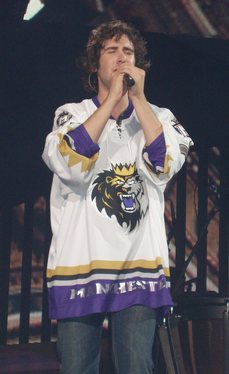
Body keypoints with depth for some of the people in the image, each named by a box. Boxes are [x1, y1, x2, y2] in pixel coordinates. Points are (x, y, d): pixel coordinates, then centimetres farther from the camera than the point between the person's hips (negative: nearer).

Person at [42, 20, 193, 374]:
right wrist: (112, 97, -10)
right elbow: (68, 164, -12)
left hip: (139, 265, 0)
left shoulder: (158, 117, 13)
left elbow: (164, 166, -8)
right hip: (80, 264, 0)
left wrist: (138, 97, -6)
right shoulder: (72, 114, 10)